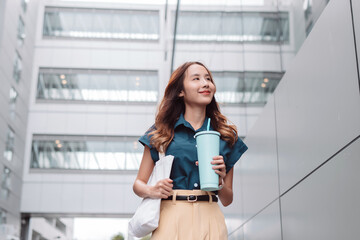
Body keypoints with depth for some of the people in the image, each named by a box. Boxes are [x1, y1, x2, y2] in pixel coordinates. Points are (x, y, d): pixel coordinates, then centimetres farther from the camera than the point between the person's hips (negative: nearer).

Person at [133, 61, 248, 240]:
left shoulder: (225, 136, 10)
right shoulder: (162, 132, 6)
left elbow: (227, 200, 14)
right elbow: (139, 183, 10)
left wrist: (219, 182, -6)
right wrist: (151, 191, -11)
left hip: (210, 220, 2)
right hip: (171, 218, -1)